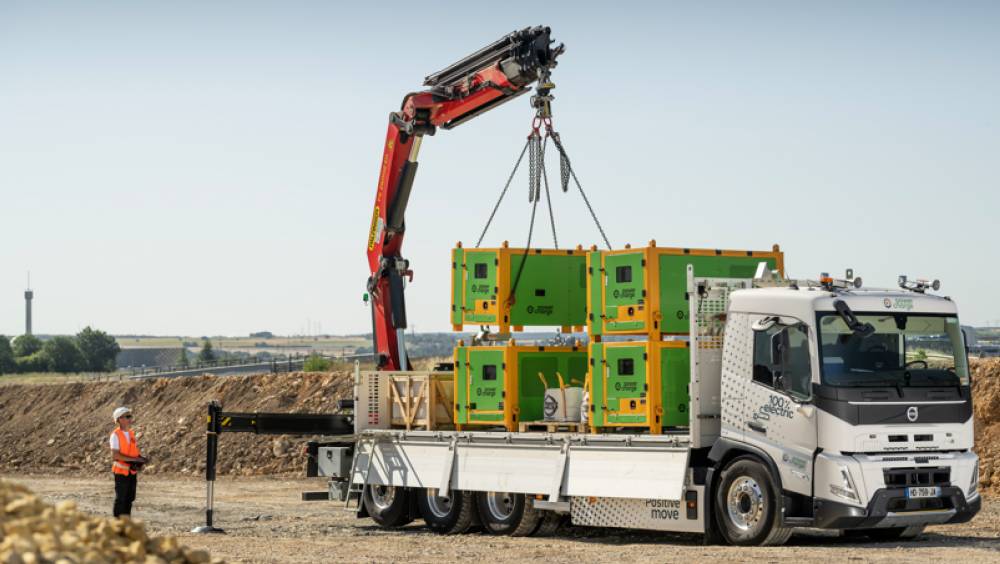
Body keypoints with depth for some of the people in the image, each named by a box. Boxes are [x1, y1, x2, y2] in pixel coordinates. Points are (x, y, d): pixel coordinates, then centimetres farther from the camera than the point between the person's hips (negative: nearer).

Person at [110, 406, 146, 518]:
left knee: (130, 498, 11)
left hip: (132, 471, 7)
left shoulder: (132, 433, 10)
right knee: (120, 499, -2)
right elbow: (115, 455, -19)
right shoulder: (116, 435, -12)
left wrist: (139, 460, -6)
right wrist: (134, 459, -21)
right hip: (121, 471, -7)